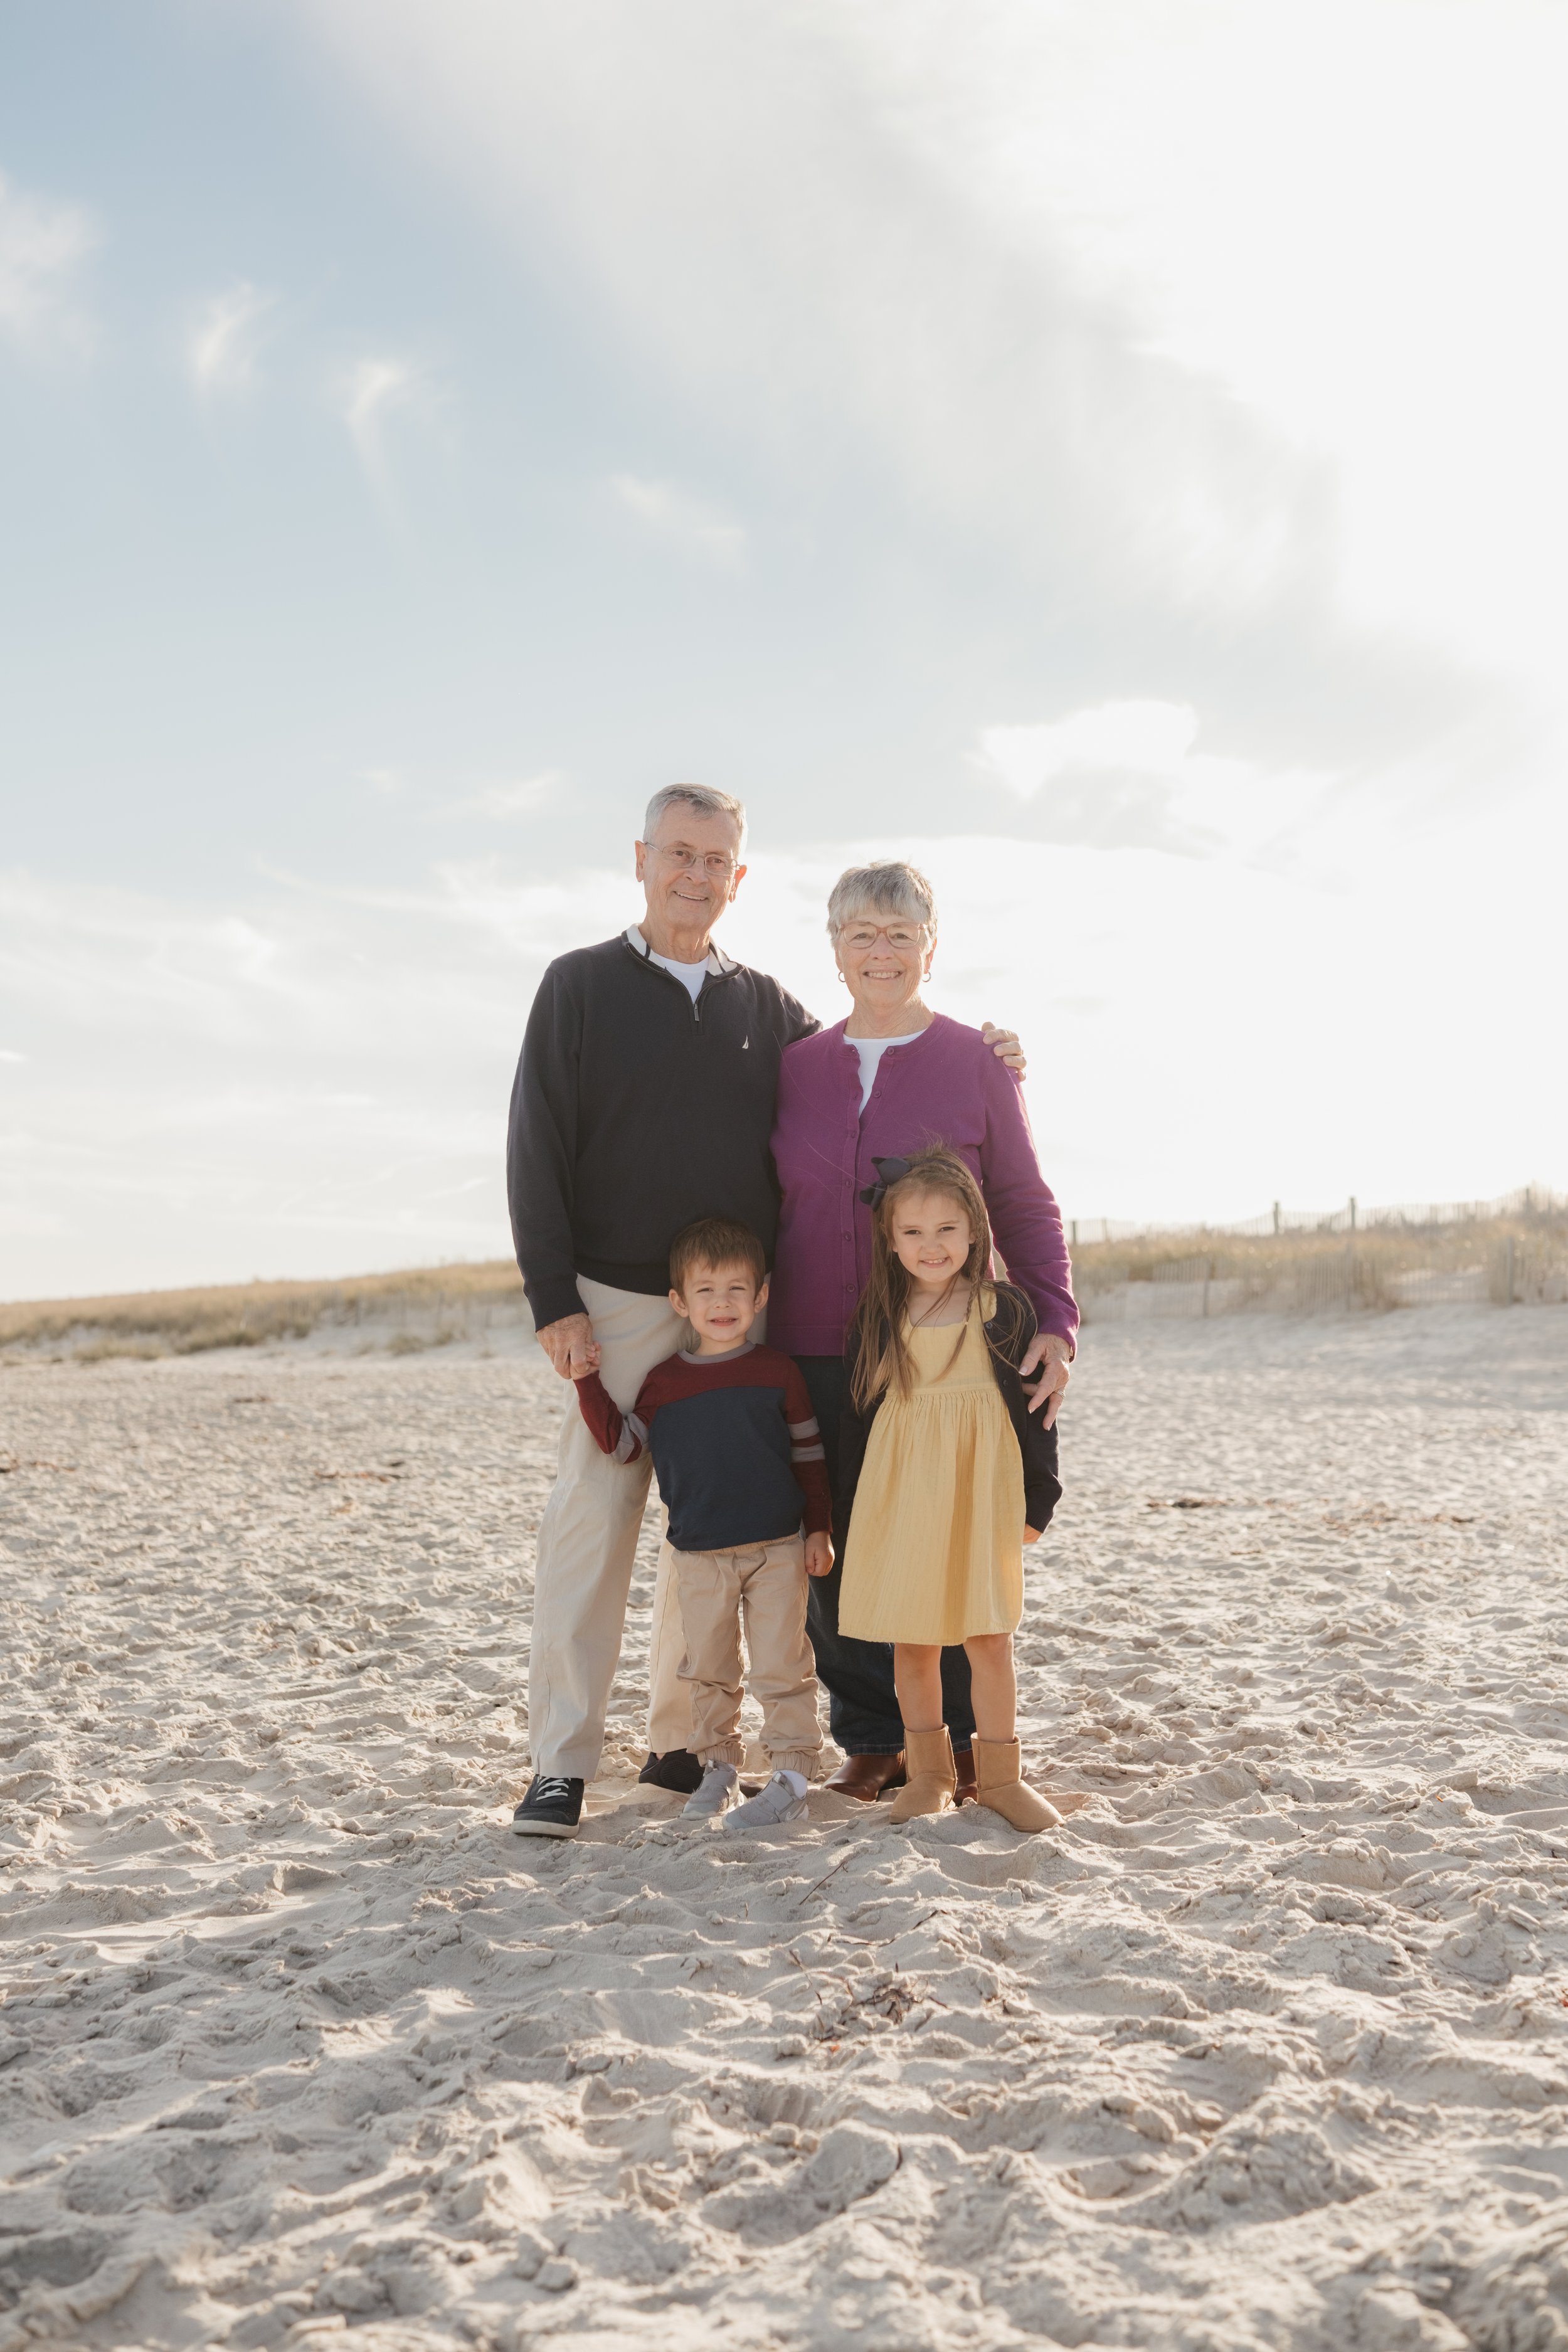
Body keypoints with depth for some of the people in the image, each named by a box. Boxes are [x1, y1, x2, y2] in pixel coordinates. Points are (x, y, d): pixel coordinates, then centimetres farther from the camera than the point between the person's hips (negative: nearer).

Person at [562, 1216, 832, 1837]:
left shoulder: (777, 1372, -2)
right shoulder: (664, 1380, 2)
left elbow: (809, 1454, 3)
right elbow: (622, 1442, 4)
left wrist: (819, 1529, 1)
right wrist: (588, 1382, -5)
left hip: (777, 1547, -2)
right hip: (698, 1553, 2)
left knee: (781, 1664, 0)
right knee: (707, 1668, 12)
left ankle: (792, 1774, 7)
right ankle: (718, 1765, 26)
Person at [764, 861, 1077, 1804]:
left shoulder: (977, 1062, 2)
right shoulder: (798, 1066, 10)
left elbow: (1026, 1207, 3)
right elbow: (771, 1209, 16)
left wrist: (1055, 1321, -10)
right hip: (817, 1353, 3)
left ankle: (963, 1739, 19)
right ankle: (873, 1739, 19)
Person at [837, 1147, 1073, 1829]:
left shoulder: (1004, 1311, -1)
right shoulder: (877, 1320, 3)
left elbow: (1033, 1408, 4)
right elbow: (855, 1415, 8)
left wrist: (1036, 1501, 2)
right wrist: (852, 1513, 7)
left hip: (981, 1495, -1)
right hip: (900, 1498, 2)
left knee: (989, 1639, 2)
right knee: (911, 1641, 8)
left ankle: (998, 1774, 16)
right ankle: (928, 1771, 24)